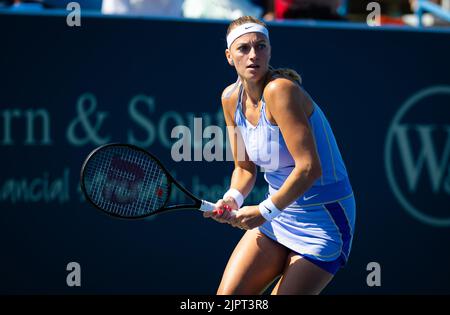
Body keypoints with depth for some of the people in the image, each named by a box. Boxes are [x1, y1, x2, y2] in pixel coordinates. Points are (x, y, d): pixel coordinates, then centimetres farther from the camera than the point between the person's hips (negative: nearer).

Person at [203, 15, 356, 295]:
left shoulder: (280, 89, -23)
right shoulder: (231, 98, 1)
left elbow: (309, 168, -28)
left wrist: (265, 211, -26)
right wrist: (233, 198, -10)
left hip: (323, 220, -7)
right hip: (277, 219, 7)